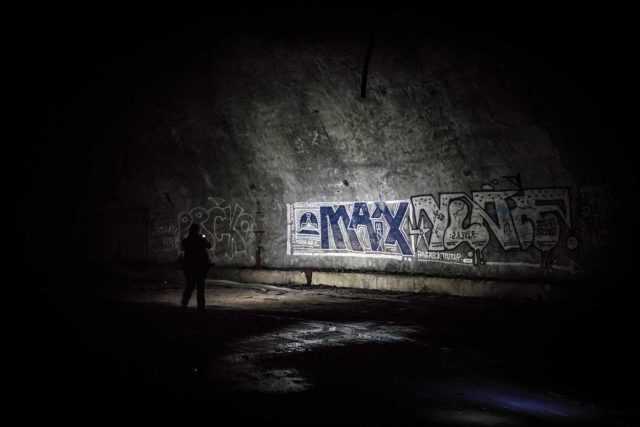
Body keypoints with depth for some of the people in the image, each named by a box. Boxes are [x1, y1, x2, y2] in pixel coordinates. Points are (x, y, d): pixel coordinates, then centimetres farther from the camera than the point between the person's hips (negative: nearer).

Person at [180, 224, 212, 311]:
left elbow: (182, 249, 15)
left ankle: (184, 304, 8)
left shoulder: (186, 241, -4)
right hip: (201, 266, -2)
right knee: (200, 286, 5)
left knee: (189, 285, 13)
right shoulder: (201, 240, -9)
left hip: (189, 266, 2)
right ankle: (200, 306, 5)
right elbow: (209, 245, 10)